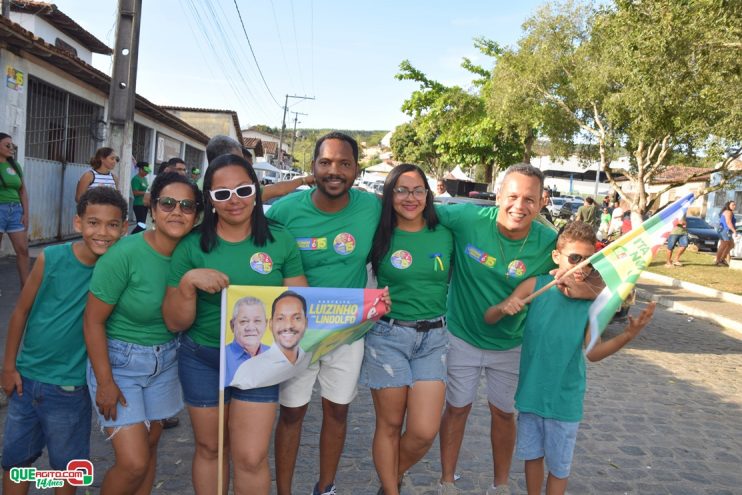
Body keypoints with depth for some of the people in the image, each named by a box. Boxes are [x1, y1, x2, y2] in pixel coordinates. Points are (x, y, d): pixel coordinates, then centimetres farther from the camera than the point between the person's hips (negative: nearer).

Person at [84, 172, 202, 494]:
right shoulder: (125, 254, -23)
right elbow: (93, 320, -15)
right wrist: (105, 383, -13)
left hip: (165, 360, 5)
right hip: (118, 361, -5)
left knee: (150, 442, 18)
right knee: (134, 461, -7)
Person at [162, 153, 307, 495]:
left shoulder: (281, 242, -6)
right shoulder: (191, 246, -7)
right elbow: (175, 323, -5)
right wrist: (188, 281, -23)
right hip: (202, 360, 1)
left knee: (251, 458, 0)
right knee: (209, 448, 17)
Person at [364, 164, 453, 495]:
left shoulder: (444, 235, 5)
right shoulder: (380, 236, -2)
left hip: (433, 338, 2)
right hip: (387, 335, -2)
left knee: (424, 432, -1)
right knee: (389, 425, 7)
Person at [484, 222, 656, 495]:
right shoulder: (535, 285, -13)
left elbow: (593, 352, -13)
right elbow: (489, 317, -12)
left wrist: (627, 335, -29)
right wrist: (503, 308, -35)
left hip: (565, 398, 0)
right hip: (531, 391, 1)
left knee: (559, 466, 14)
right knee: (532, 455, 20)